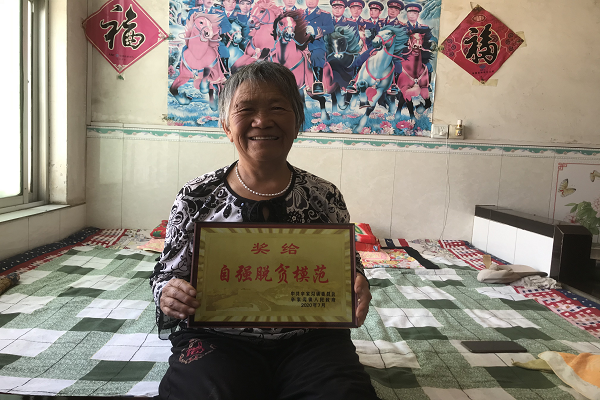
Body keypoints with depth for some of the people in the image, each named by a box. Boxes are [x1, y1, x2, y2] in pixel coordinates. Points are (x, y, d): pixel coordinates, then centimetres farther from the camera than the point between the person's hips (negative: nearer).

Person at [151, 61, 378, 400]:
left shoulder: (325, 197, 2)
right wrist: (168, 295, -15)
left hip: (310, 338, 1)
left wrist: (358, 287, -12)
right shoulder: (197, 198, 1)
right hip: (218, 339, 0)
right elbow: (167, 274, 8)